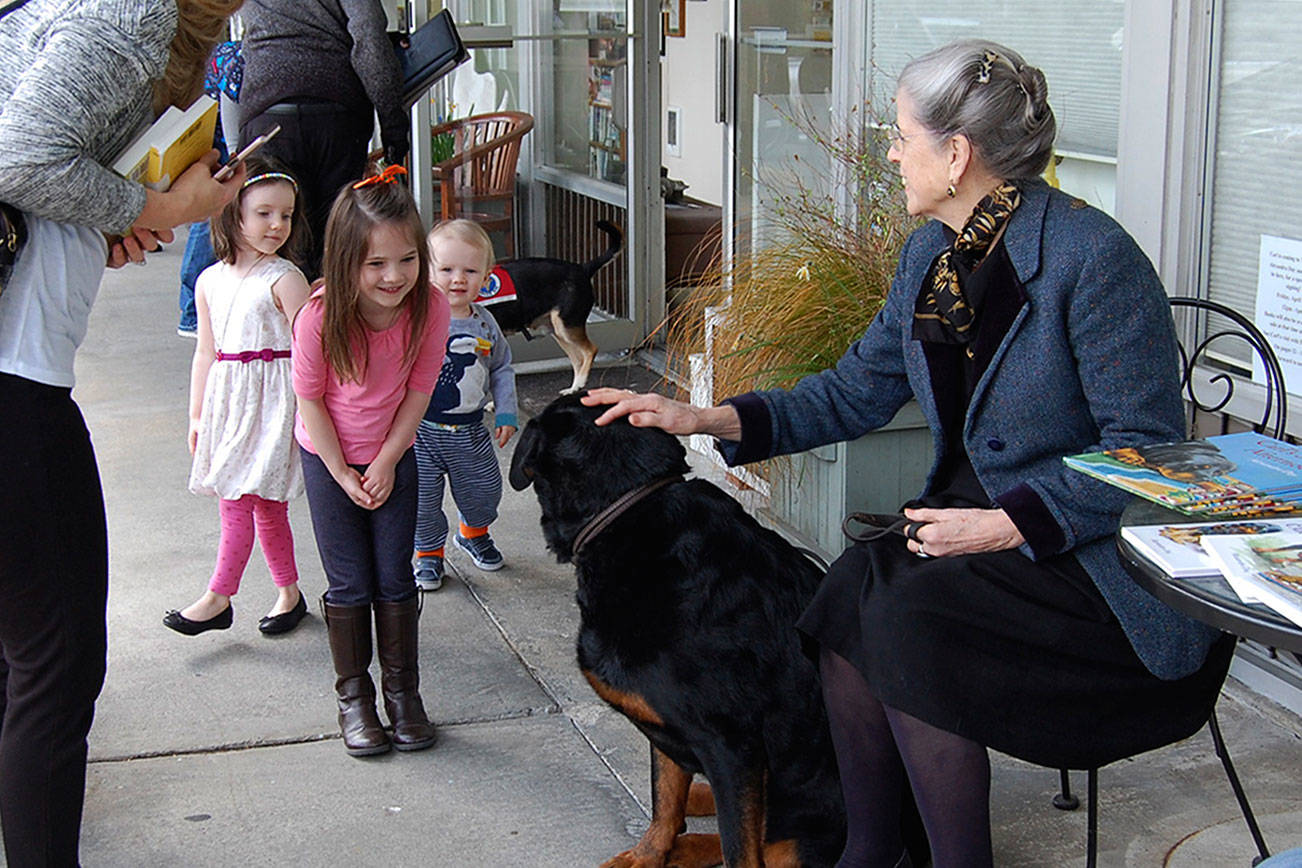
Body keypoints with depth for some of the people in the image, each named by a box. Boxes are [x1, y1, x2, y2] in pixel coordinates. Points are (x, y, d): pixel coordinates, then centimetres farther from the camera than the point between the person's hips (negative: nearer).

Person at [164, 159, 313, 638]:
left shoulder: (285, 279, -9)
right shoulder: (210, 281, 8)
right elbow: (206, 352, 15)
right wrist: (197, 415, 16)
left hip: (271, 400, -6)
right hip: (227, 400, 6)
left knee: (239, 500, -8)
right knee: (265, 503, 11)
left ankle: (218, 598, 0)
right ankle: (289, 594, 22)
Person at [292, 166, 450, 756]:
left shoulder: (429, 309, -21)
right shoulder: (320, 317, -27)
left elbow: (418, 391, -9)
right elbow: (310, 399, -15)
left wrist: (386, 463, -8)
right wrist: (343, 475, -10)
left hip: (393, 457, 2)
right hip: (329, 458, -1)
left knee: (395, 581, 6)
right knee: (350, 585, 4)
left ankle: (402, 690, 21)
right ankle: (353, 696, 19)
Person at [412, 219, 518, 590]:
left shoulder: (485, 323, 0)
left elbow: (502, 368, 12)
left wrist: (506, 413, 6)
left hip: (470, 430, 4)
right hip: (422, 430, -4)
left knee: (484, 489, 16)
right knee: (422, 495, 4)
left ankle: (474, 532, 45)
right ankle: (428, 551, 28)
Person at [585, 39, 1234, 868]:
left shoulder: (1092, 257, -18)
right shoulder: (931, 254, 7)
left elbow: (1147, 451, -17)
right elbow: (855, 392, 13)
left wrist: (1003, 524, -23)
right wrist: (704, 419, 4)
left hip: (1099, 556, -7)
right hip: (983, 523, 7)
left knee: (906, 616, -26)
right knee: (853, 591, -18)